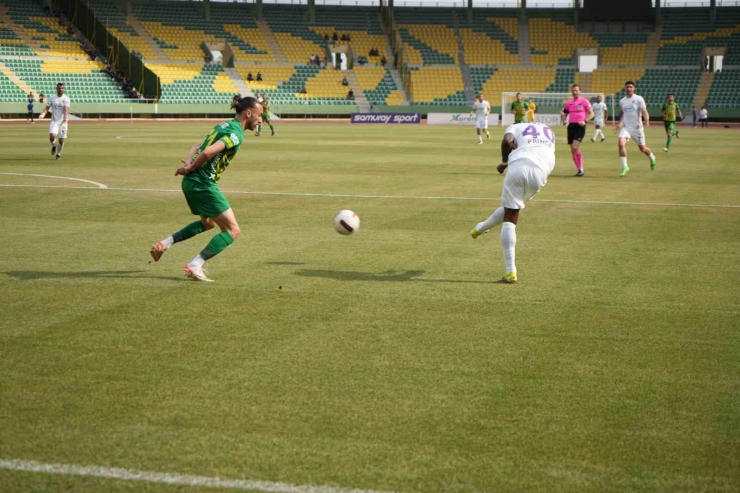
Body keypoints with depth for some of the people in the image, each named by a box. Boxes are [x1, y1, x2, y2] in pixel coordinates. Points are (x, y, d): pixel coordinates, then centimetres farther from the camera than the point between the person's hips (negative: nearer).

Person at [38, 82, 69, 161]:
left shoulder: (66, 98, -5)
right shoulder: (52, 98, 4)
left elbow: (66, 109, -19)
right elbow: (47, 108, 3)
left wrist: (65, 119, -34)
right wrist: (43, 114, -18)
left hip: (62, 122, -1)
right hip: (54, 121, 1)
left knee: (61, 140, 3)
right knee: (52, 136, -22)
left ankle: (58, 154, 28)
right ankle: (54, 146, 11)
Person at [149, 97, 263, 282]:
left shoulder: (225, 126, 17)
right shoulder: (236, 133, -14)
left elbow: (197, 146, 19)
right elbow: (208, 152, -26)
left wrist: (188, 162, -1)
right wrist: (190, 169, -11)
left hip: (191, 182, 10)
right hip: (203, 184, -10)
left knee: (208, 222, 31)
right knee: (233, 230, -6)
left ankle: (163, 245, 28)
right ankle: (195, 266, -11)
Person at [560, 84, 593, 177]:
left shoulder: (584, 101, -1)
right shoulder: (569, 102, 14)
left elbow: (591, 114, -3)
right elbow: (565, 115, 20)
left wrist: (585, 121, -19)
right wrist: (562, 114, -4)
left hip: (580, 127, -6)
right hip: (571, 126, 6)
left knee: (575, 147, -20)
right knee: (572, 150, 5)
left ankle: (581, 169, -11)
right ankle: (578, 169, 16)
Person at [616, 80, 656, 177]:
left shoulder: (638, 99, -6)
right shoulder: (622, 101, 9)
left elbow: (644, 111, -16)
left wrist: (647, 120, -34)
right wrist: (620, 123, 9)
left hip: (637, 127, -3)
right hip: (625, 127, 3)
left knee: (642, 148, 9)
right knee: (621, 144, -22)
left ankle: (652, 158, 44)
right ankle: (624, 167, -14)